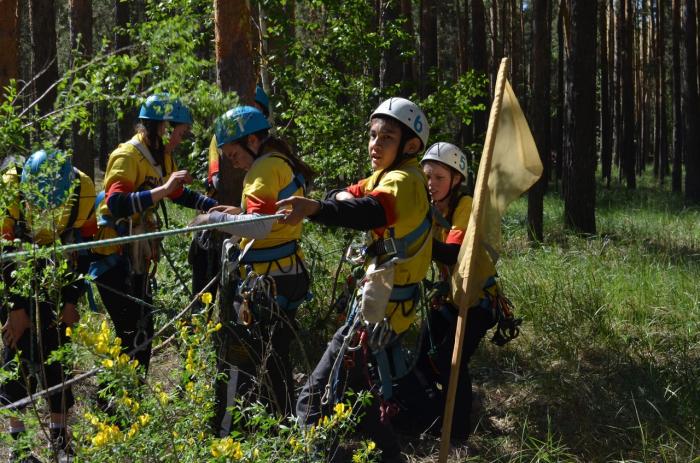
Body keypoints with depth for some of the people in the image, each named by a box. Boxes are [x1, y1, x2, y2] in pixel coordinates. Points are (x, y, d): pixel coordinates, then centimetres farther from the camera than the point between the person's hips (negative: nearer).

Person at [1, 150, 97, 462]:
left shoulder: (82, 191, -22)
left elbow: (83, 253, -9)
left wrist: (70, 302, -9)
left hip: (55, 282, 2)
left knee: (56, 353, -2)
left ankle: (59, 435, 9)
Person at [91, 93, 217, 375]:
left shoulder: (161, 157, 8)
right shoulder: (127, 156, -19)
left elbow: (182, 195, 21)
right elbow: (116, 205, -34)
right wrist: (164, 189, -38)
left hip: (137, 258, 9)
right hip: (113, 259, -9)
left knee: (143, 332, 12)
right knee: (134, 336, -11)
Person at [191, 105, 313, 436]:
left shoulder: (265, 168, -16)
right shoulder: (287, 164, 13)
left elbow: (261, 225, -28)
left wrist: (216, 219, -18)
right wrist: (241, 212, 13)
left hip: (264, 280, -10)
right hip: (289, 273, 10)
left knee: (237, 359, -5)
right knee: (275, 359, 18)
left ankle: (225, 432, -5)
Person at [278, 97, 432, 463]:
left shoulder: (404, 181, -18)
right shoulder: (385, 176, 14)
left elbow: (373, 211, -39)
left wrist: (316, 209, -57)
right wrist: (341, 198, -18)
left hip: (380, 311, -10)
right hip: (380, 303, 10)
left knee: (317, 401, -12)